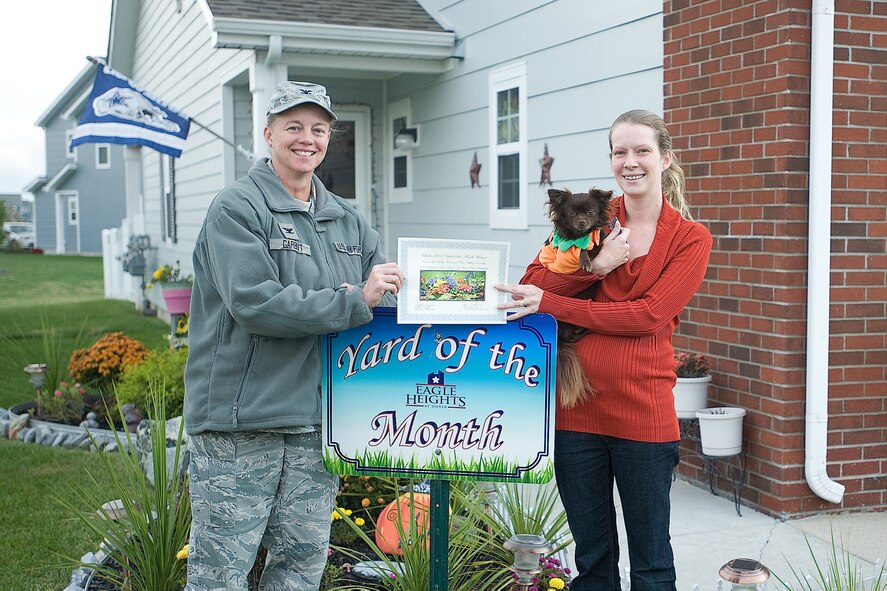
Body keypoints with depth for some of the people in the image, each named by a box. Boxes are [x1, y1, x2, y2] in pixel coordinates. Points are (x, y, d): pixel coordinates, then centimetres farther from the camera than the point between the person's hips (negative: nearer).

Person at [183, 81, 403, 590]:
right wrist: (354, 300, -19)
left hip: (318, 419, 6)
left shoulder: (348, 222, 15)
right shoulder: (238, 209, -6)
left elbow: (390, 300, 15)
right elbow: (254, 304, -19)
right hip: (242, 417, -6)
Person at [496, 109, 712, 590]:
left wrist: (551, 303, -15)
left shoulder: (691, 239, 0)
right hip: (577, 407, 2)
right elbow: (532, 286, -2)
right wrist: (596, 266, -17)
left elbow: (649, 315, -13)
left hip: (644, 414, -2)